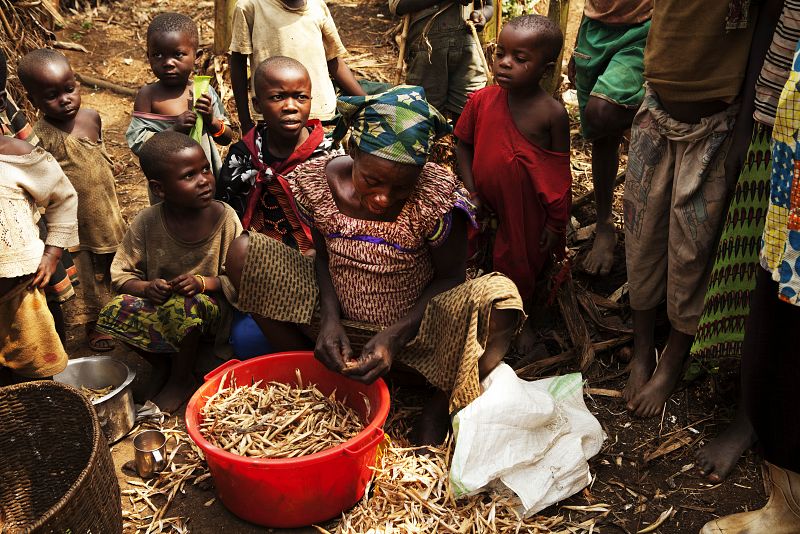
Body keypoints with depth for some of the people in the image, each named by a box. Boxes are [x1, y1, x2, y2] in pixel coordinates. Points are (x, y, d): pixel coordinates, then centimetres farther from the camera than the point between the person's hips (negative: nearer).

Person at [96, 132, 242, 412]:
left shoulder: (224, 216, -14)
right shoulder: (147, 222, -9)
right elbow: (120, 274, -2)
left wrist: (204, 283, -28)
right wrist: (145, 288, -22)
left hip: (210, 304, -2)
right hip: (158, 302, 3)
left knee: (183, 305, -34)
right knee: (117, 311, -22)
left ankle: (181, 379, -6)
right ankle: (162, 364, 6)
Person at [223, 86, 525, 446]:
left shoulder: (437, 196, -24)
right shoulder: (317, 182, -14)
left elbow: (449, 278, -12)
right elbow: (324, 255, 1)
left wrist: (395, 336, -25)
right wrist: (328, 317, -17)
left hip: (413, 328, -3)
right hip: (339, 324, 3)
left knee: (500, 298, -33)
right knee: (242, 253, -11)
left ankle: (439, 408, -6)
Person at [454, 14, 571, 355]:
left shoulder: (552, 114, -18)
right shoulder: (481, 101, -11)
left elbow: (560, 173, -10)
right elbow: (463, 143, 2)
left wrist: (555, 224, -5)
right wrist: (471, 193, -6)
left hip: (526, 212, -2)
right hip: (486, 207, 2)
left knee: (521, 264, 18)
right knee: (486, 263, 18)